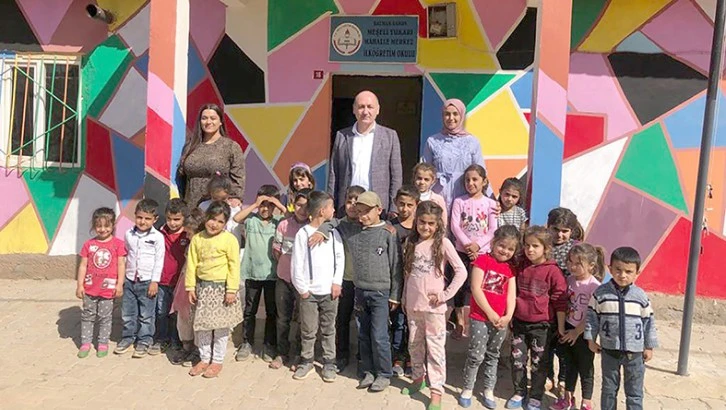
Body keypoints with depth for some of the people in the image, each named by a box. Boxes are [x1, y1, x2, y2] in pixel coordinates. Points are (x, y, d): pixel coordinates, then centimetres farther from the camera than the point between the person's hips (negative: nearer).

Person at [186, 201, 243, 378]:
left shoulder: (229, 239, -11)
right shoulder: (197, 239, 2)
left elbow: (234, 266, -11)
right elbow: (191, 264, 4)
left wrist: (232, 290, -13)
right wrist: (190, 287, 1)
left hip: (221, 288, -4)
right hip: (202, 287, 4)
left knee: (220, 326, 6)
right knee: (201, 325, 13)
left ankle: (217, 361, 21)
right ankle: (204, 358, 28)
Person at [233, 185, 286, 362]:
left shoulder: (279, 221, -1)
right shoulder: (251, 218, -2)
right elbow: (236, 218, -17)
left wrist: (282, 207, -16)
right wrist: (254, 205, -17)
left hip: (272, 273, 0)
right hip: (252, 272, 0)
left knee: (271, 311, 10)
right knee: (249, 311, 13)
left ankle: (269, 345, 23)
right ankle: (247, 343, 27)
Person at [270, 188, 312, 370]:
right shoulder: (284, 224, -2)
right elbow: (276, 250, 8)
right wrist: (288, 264, 3)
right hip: (284, 279, 3)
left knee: (299, 319, 9)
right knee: (283, 318, 14)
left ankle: (295, 355, 24)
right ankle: (282, 353, 30)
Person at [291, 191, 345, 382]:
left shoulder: (333, 232, 4)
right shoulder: (303, 233, -6)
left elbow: (340, 258, 6)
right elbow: (297, 264, -6)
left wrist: (337, 282, -3)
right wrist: (302, 289, -7)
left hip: (329, 291, 3)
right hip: (309, 291, -2)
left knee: (328, 329, 11)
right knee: (308, 330, 8)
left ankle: (329, 363, 23)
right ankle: (306, 361, 26)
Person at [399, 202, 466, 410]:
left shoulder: (443, 243, -9)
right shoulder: (411, 242, 5)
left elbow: (461, 271, -11)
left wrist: (446, 294, -13)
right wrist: (404, 298, 13)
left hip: (433, 306, -5)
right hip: (413, 304, 5)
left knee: (435, 349, 1)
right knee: (414, 345, 17)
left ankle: (436, 391, 9)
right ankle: (418, 378, 36)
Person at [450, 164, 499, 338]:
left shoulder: (490, 203, 1)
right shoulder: (459, 201, 0)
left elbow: (493, 230, -4)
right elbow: (455, 226, -8)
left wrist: (478, 245, -15)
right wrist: (467, 244, -18)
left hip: (482, 252, 0)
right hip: (462, 250, 0)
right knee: (460, 285, 4)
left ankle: (466, 321, 16)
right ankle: (460, 321, 16)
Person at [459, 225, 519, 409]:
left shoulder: (511, 269, 11)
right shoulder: (483, 260, -5)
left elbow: (511, 294, 6)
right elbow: (476, 288, -11)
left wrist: (508, 316, -8)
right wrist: (490, 313, -13)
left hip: (501, 320, 5)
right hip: (481, 317, -5)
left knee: (493, 356, 15)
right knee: (476, 355, -1)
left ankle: (488, 390, 27)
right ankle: (467, 388, 15)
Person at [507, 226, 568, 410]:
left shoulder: (553, 271, -13)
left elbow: (560, 302, -7)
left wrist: (561, 327, -4)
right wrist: (510, 316, 15)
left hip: (542, 325, -4)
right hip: (519, 322, 4)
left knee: (539, 362, 11)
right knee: (517, 359, 11)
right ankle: (519, 392, 28)